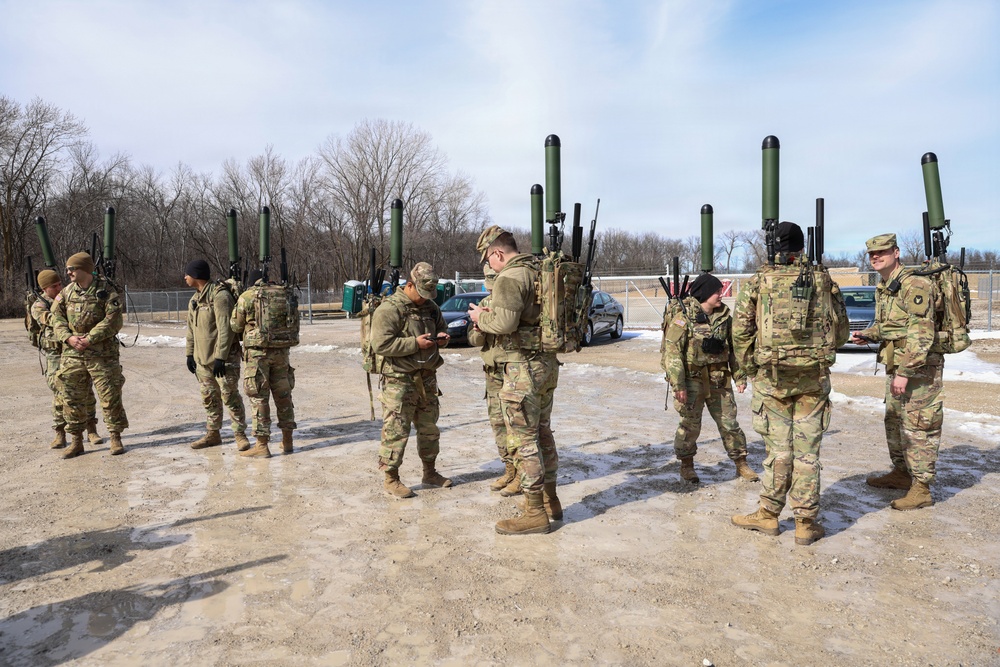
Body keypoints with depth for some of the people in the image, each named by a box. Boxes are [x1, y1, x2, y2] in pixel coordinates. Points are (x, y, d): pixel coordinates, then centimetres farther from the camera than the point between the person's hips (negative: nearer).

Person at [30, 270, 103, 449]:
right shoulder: (38, 306, -2)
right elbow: (53, 319, -22)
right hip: (56, 356, -2)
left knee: (86, 392, 0)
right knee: (61, 395, -4)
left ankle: (92, 431, 8)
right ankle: (60, 435, 9)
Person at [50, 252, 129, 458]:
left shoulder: (106, 291, -6)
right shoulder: (66, 292, 9)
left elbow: (113, 321, -14)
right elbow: (57, 318, 6)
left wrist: (89, 339, -18)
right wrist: (69, 338, -11)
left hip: (102, 354, -5)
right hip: (72, 354, 5)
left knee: (110, 397, 0)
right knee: (72, 399, 8)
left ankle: (115, 438, 13)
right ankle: (77, 441, 20)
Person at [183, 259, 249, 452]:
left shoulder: (219, 295, -16)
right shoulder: (195, 299, 13)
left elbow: (225, 329, -21)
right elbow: (191, 329, 20)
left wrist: (221, 357, -23)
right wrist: (190, 354, 15)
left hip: (223, 358, -8)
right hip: (203, 358, 9)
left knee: (230, 396, -4)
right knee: (209, 398, 14)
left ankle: (240, 434, 5)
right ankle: (213, 434, 24)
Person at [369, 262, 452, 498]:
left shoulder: (430, 307, 11)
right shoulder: (389, 308, -13)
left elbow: (442, 327, 26)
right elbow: (380, 344, -21)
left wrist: (442, 337, 2)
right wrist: (415, 343, -21)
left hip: (427, 378, 8)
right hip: (399, 380, -8)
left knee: (429, 427, 16)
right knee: (396, 430, -3)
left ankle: (430, 473, 31)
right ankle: (391, 479, 9)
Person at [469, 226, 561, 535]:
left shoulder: (509, 278, -16)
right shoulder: (539, 271, 12)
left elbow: (504, 323, -25)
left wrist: (481, 317, -6)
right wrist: (492, 314, 12)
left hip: (524, 367, -9)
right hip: (548, 362, 10)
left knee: (524, 439, -1)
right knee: (542, 432, 18)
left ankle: (535, 513, 7)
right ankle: (550, 500, 29)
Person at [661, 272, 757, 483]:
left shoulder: (724, 315, 5)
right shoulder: (683, 317, -13)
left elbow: (733, 347, 13)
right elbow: (672, 352, -15)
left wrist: (739, 376, 9)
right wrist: (678, 385, -19)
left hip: (719, 379, 5)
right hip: (692, 378, -4)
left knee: (729, 422, 10)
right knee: (690, 424, 5)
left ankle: (741, 464, 24)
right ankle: (687, 465, 23)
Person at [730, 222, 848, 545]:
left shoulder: (759, 281, -2)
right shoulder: (824, 280, 4)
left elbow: (740, 330, -3)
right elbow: (842, 330, 10)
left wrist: (749, 368, 9)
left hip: (771, 375, -1)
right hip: (814, 376, 1)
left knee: (778, 447, 9)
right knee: (807, 450, 7)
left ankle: (768, 515, 18)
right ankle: (805, 523, 14)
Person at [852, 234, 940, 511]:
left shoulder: (914, 285, -18)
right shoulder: (883, 288, 11)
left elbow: (921, 333, -23)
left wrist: (905, 371, -25)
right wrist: (868, 334, 5)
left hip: (919, 367, -10)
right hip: (896, 365, 10)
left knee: (918, 426, -4)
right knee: (894, 421, 18)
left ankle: (921, 489, 5)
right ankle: (901, 472, 33)